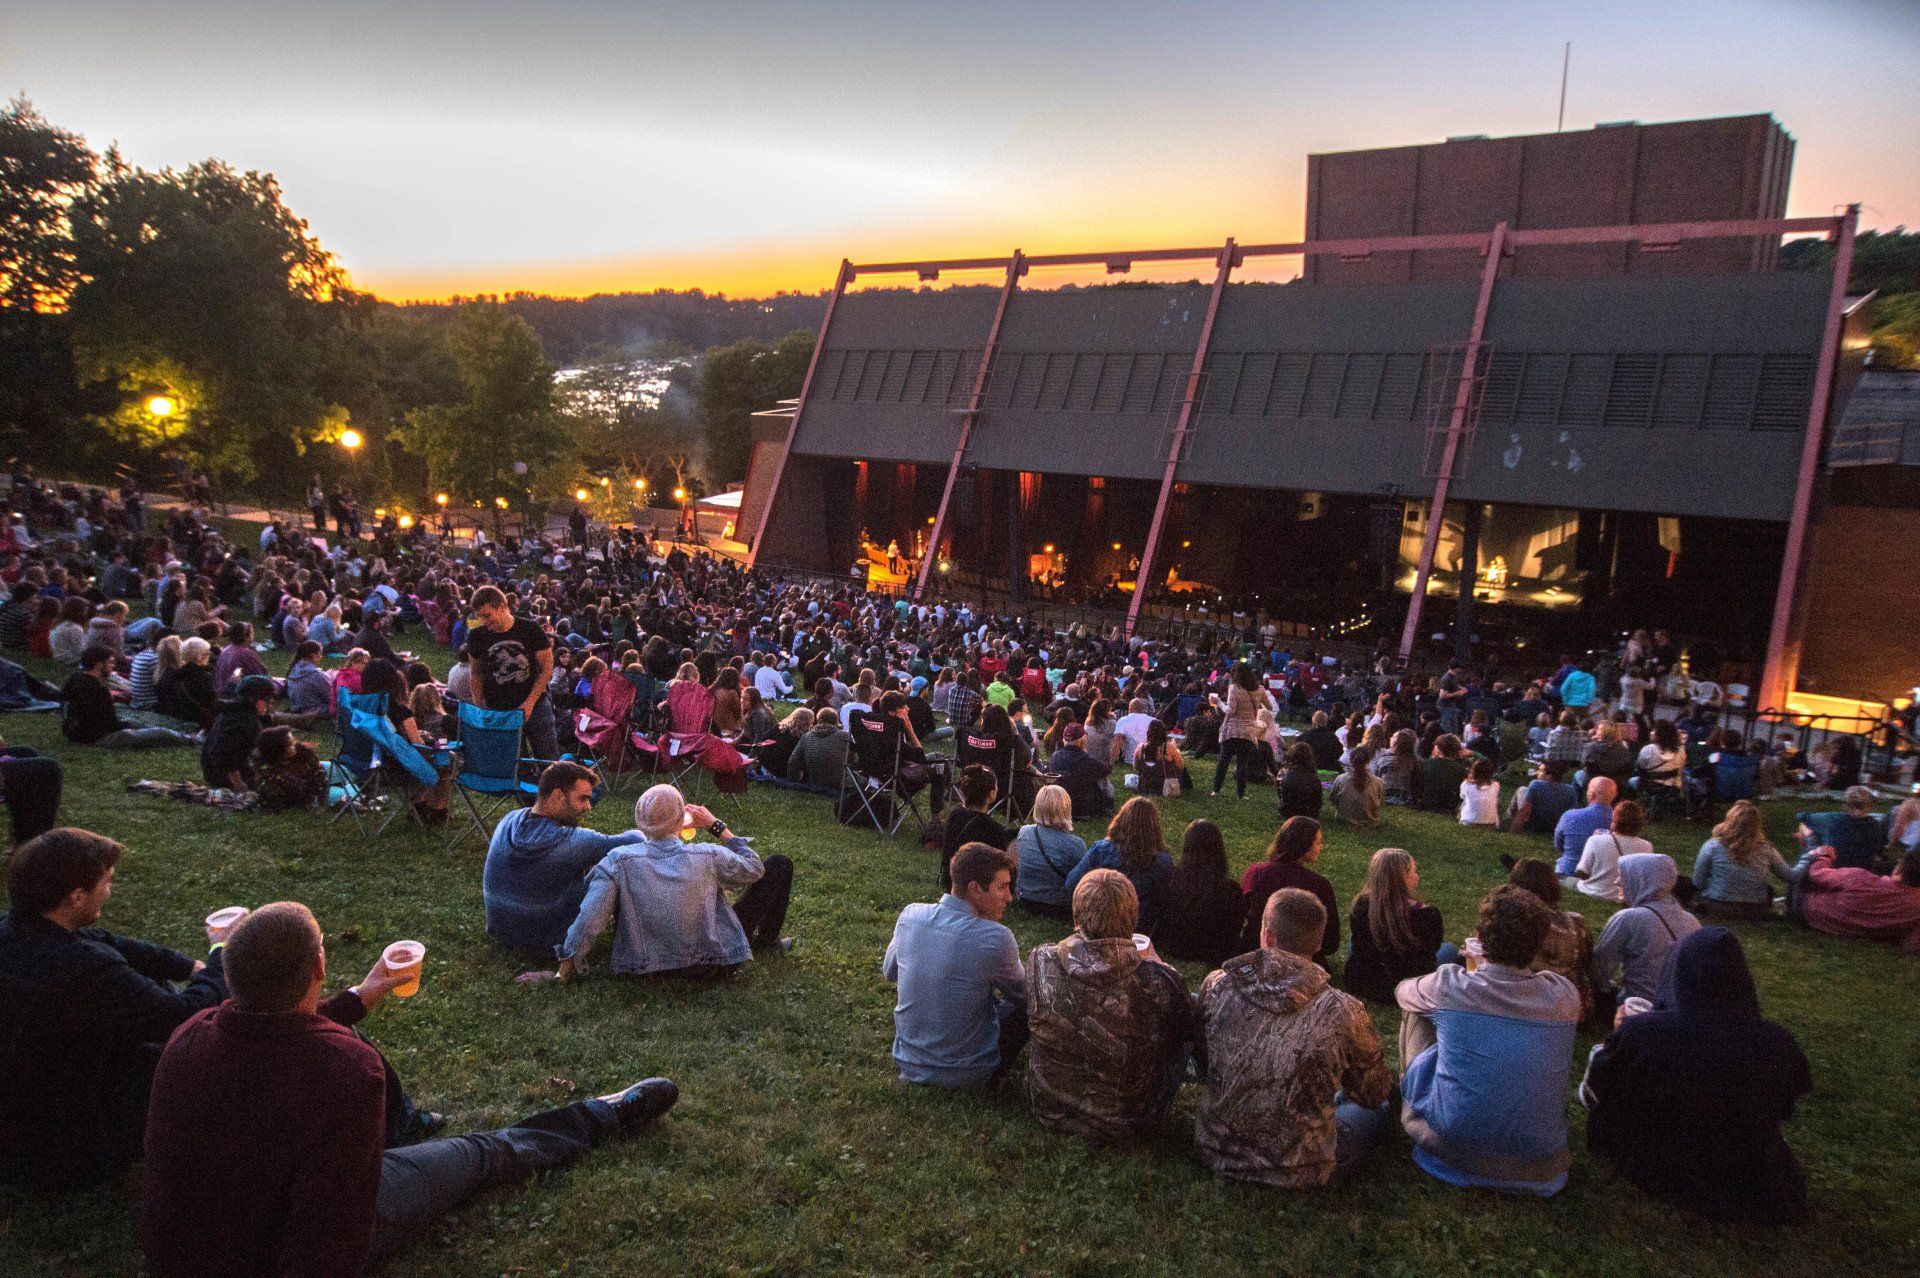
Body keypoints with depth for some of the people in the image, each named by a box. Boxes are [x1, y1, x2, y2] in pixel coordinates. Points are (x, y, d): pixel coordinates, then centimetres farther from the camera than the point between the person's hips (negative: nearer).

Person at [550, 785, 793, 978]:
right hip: (716, 962, -2)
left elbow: (587, 921, -22)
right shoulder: (709, 857, -20)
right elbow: (753, 868, -1)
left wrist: (567, 963, -6)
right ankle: (766, 939, 34)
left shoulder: (618, 861, -19)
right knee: (779, 865, 8)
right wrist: (716, 827, 1)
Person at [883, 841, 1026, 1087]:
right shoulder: (995, 938, -25)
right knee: (1029, 1002, 13)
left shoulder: (910, 915, -10)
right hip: (967, 1073, -5)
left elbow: (889, 972, 10)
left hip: (908, 1063, 5)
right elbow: (1019, 993, -4)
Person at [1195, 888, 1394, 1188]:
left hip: (1215, 1154, 4)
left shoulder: (1215, 986, -14)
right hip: (1298, 1174, -4)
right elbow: (1374, 1094, -3)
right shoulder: (1342, 1012, -22)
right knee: (1380, 1109, 25)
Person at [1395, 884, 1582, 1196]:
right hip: (1537, 1154, 3)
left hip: (1454, 1141, -3)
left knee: (1415, 1010, 13)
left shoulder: (1449, 985, -16)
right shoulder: (1566, 995, -10)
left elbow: (1402, 990, 9)